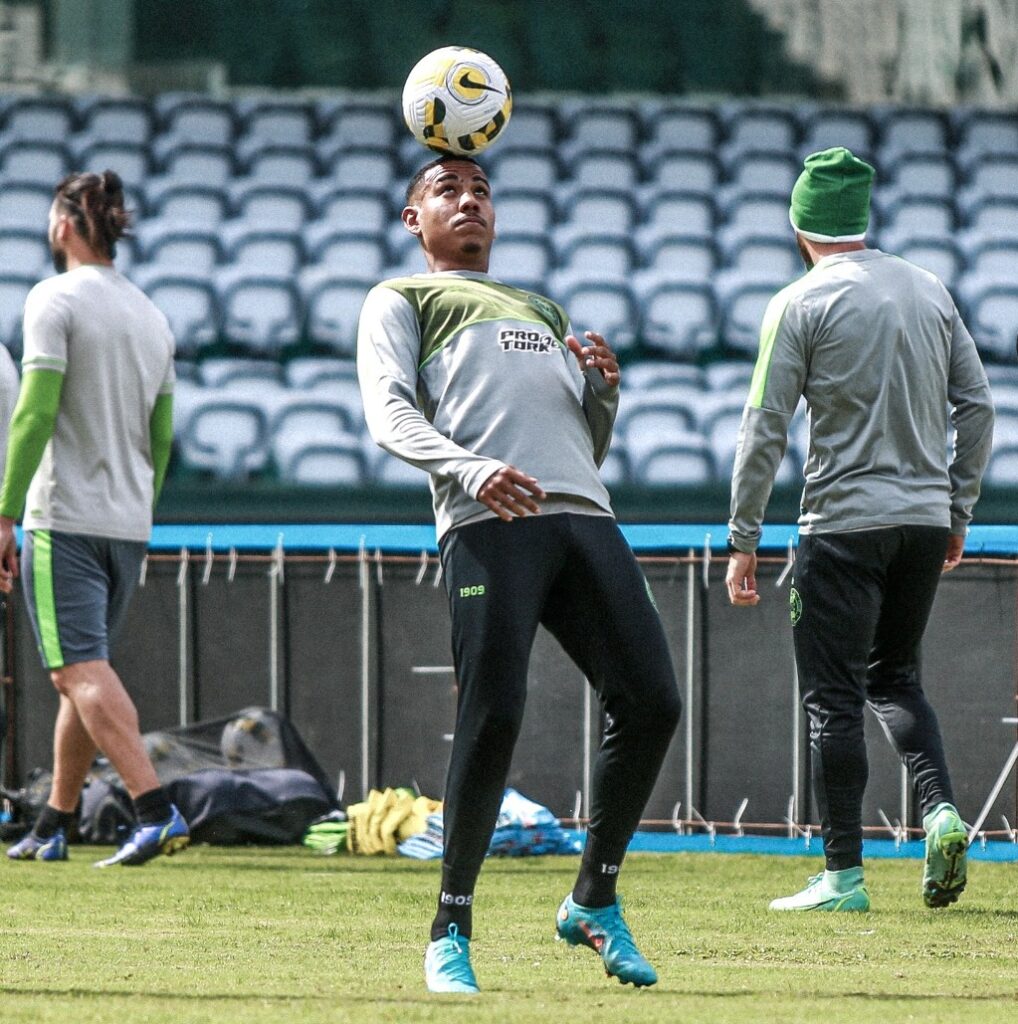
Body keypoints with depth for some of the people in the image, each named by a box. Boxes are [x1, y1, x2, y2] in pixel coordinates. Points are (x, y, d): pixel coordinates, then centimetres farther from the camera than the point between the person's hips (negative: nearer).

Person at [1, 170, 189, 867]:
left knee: (83, 672, -11)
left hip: (65, 518, -7)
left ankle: (157, 810, -25)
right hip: (130, 524, 7)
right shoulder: (152, 315, 14)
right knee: (87, 675, 14)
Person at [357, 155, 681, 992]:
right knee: (493, 719, -16)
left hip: (585, 515, 5)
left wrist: (604, 389, 10)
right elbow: (389, 413, 2)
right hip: (489, 521, -5)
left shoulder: (545, 312, 38)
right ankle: (452, 930, -3)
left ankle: (594, 905, 9)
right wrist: (471, 468, -18)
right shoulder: (401, 300, 21)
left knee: (651, 703, -7)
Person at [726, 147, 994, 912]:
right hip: (926, 518, 5)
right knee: (896, 676, 19)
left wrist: (744, 541, -4)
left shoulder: (801, 304, -6)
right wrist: (959, 512, 16)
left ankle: (844, 875, -2)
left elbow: (765, 429, -9)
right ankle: (941, 808, -4)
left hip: (847, 522, -5)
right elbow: (978, 406, 9)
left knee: (834, 696, 0)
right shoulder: (930, 290, 9)